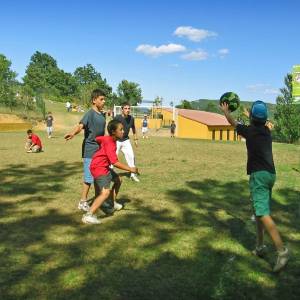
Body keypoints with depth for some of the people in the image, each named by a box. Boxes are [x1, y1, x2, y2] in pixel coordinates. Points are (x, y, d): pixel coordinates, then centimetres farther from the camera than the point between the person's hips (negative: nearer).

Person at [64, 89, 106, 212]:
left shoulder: (102, 115, 10)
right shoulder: (90, 113, -14)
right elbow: (81, 125, -31)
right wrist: (72, 133, -51)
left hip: (100, 150, 8)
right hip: (90, 151, -8)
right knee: (89, 177, -2)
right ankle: (83, 202, 11)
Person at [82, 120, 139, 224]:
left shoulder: (107, 138, 3)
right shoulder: (110, 144, -25)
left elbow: (96, 139, 18)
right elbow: (115, 162, -30)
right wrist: (130, 169, -26)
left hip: (104, 167, 11)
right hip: (99, 168, -11)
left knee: (117, 180, 26)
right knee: (106, 192, -24)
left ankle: (113, 203, 41)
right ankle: (88, 215, -24)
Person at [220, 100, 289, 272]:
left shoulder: (249, 131, -4)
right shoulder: (267, 132, 12)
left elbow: (233, 122, 15)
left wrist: (225, 111, 34)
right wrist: (250, 116, 56)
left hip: (258, 175, -8)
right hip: (270, 174, 8)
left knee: (263, 213, -15)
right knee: (260, 211, 17)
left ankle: (282, 250, -25)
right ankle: (260, 247, 22)